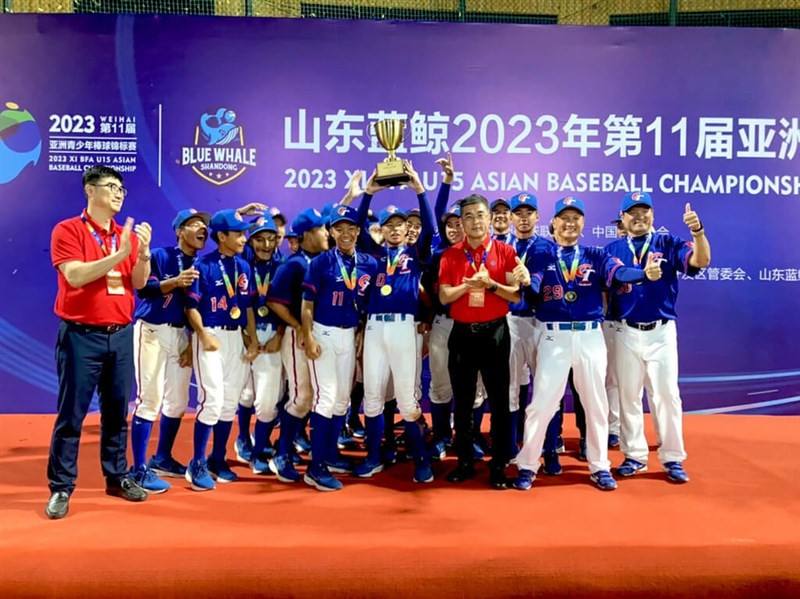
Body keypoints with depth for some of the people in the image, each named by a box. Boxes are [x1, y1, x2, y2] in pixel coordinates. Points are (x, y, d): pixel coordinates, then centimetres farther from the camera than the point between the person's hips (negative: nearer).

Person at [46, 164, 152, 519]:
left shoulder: (127, 235, 11)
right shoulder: (67, 230, -3)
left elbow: (139, 283, 5)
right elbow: (75, 276, -16)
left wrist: (144, 252, -11)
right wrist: (119, 254, -21)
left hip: (121, 334, 5)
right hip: (81, 335, -4)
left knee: (117, 411, 11)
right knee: (71, 414, 0)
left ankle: (117, 477, 22)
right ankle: (60, 487, 9)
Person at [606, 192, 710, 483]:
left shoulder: (668, 243, 2)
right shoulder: (612, 249, 5)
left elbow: (701, 261, -15)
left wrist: (698, 231, -30)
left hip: (661, 331, -1)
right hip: (626, 333, 2)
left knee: (667, 394, 2)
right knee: (628, 396, 9)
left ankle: (673, 459, 13)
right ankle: (634, 456, 21)